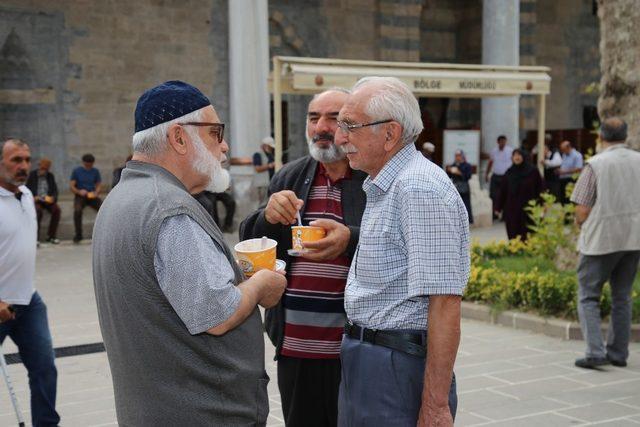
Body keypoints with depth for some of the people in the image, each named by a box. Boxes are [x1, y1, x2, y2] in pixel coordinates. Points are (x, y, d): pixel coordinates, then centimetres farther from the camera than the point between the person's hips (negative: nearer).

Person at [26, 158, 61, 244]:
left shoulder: (50, 176, 13)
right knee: (38, 210, -36)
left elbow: (55, 190, 10)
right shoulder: (32, 175, 4)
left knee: (57, 209, -27)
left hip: (47, 199, 3)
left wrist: (53, 198, -13)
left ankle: (51, 236, -17)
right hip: (36, 200, -3)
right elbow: (28, 189, 2)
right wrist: (33, 198, -18)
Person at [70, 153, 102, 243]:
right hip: (80, 196, -2)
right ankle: (78, 235, -20)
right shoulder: (76, 171, 3)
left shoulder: (95, 171, 10)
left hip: (92, 196, 2)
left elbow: (99, 185, 9)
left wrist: (96, 192, -14)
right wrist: (79, 191, -23)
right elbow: (72, 186, -1)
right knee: (77, 211, -34)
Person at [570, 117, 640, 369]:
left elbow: (582, 211, -9)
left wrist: (582, 226, 9)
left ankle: (595, 352, -8)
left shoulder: (595, 164, -9)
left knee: (588, 296, 3)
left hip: (601, 239, -5)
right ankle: (618, 353, 18)